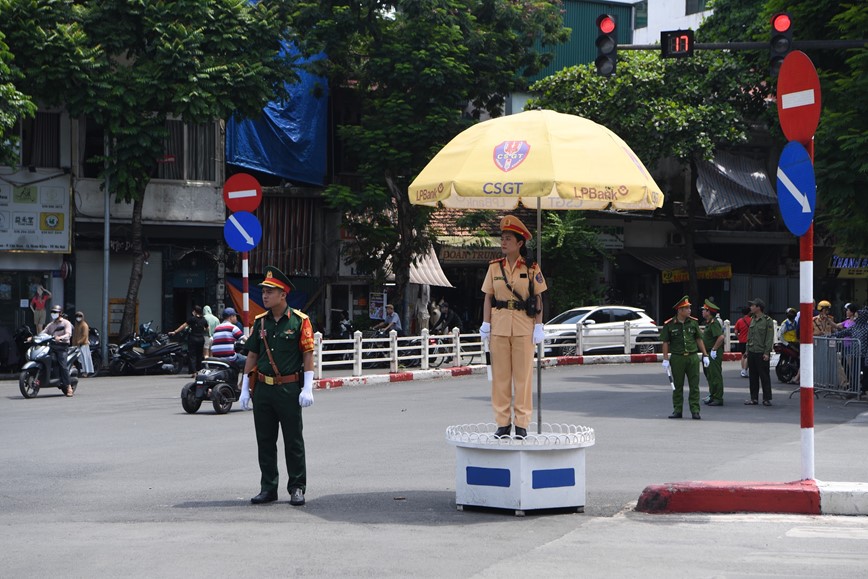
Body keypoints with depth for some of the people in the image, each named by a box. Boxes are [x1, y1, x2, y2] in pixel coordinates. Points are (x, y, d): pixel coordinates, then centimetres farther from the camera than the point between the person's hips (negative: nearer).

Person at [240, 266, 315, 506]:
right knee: (265, 441, 7)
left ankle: (297, 488, 10)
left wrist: (307, 389, -13)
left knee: (293, 441, 2)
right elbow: (252, 356, 13)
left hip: (289, 389, -4)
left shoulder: (299, 321, -4)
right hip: (263, 389, 4)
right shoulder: (260, 322, 9)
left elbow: (308, 355, -6)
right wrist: (245, 389, 9)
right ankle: (268, 488, 15)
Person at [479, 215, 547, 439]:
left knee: (523, 374, -1)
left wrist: (538, 326, -5)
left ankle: (522, 423, 5)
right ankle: (503, 423, 8)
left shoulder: (531, 268, 1)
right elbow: (488, 297, 8)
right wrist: (486, 324, 0)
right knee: (500, 375, 3)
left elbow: (538, 299, 2)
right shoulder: (494, 267, 7)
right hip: (499, 325, 2)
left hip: (524, 326, -2)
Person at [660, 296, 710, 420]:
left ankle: (695, 410, 5)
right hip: (677, 358, -2)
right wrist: (665, 359, -6)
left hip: (693, 358, 2)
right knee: (677, 386, 6)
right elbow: (665, 343, -1)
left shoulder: (693, 322, 5)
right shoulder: (669, 325, -3)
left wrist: (705, 355, 8)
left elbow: (699, 339, 11)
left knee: (694, 386, 1)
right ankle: (677, 410, 15)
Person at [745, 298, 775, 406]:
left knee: (764, 376, -2)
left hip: (761, 353, -7)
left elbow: (770, 338, -11)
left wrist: (767, 352, -16)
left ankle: (767, 399, 3)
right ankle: (754, 398, 16)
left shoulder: (767, 321, -8)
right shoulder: (752, 319, 13)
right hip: (752, 352, 7)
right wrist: (748, 350, 15)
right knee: (753, 376, 10)